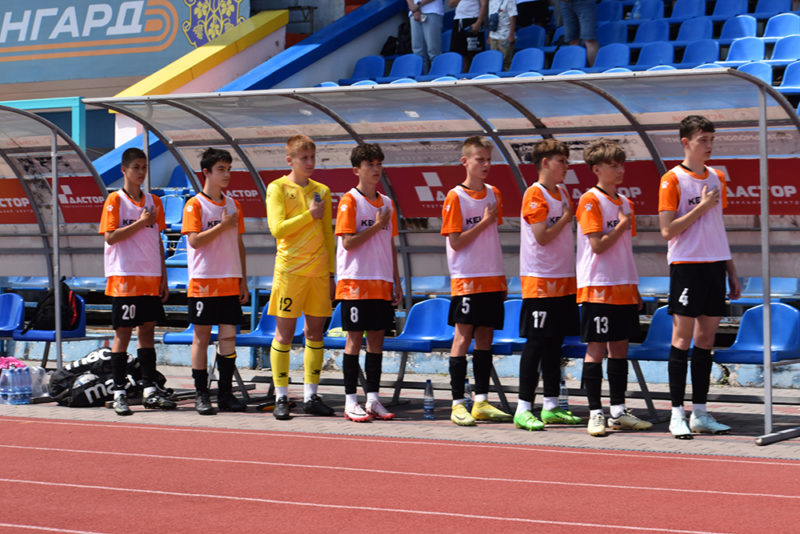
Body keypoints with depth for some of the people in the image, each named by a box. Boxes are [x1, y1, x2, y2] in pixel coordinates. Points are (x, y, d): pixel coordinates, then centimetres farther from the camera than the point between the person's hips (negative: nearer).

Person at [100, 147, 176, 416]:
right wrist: (141, 223, -15)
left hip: (151, 279, 5)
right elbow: (111, 237, -13)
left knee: (148, 331, 8)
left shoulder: (153, 201, 12)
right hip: (125, 278, -5)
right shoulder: (115, 200, -4)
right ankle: (119, 393, 0)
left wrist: (163, 277, 11)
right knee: (123, 333, -3)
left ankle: (149, 391, 12)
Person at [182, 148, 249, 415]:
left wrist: (243, 281, 11)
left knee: (228, 337, 3)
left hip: (230, 283, 5)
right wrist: (222, 226, -16)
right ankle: (201, 395, 5)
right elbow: (194, 240, -14)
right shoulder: (195, 205, -4)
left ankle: (226, 394, 9)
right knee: (202, 337, 0)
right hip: (203, 282, -5)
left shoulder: (233, 205, 12)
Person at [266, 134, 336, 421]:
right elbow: (277, 229, -12)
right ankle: (281, 398, 2)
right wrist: (309, 215, -14)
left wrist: (331, 272, 11)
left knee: (315, 333, 5)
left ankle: (311, 396, 11)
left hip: (319, 271, 4)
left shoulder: (322, 191, 13)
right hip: (290, 269, -4)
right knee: (284, 333, -2)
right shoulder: (278, 188, -1)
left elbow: (328, 234, 15)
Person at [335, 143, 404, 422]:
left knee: (377, 337, 6)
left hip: (381, 284, 6)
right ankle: (351, 401, 1)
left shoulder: (386, 203, 13)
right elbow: (348, 242, -13)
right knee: (355, 338, -3)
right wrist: (377, 226, -13)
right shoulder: (350, 201, -6)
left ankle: (373, 399, 11)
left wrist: (396, 281, 13)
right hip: (355, 282, -6)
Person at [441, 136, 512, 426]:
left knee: (485, 337, 7)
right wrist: (484, 223, -15)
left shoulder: (493, 194, 11)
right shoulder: (455, 197, -8)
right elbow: (455, 242, -12)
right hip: (466, 279, -6)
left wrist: (502, 279, 16)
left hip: (492, 279, 6)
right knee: (463, 337, -5)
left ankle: (481, 402, 11)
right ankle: (458, 404, -3)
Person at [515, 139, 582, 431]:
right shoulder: (535, 194, -11)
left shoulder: (562, 193, 15)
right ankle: (524, 408, -4)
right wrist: (566, 218, -8)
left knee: (555, 342, 10)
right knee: (536, 342, -7)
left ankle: (551, 406, 16)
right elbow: (542, 237, -18)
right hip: (540, 280, -8)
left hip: (563, 280, 8)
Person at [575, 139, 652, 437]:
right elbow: (598, 245, -16)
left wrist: (634, 289, 17)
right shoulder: (590, 200, -8)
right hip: (598, 288, -7)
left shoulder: (625, 203, 15)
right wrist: (622, 226, -7)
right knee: (596, 349, -4)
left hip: (624, 288, 7)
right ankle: (595, 413, -1)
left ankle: (618, 412, 15)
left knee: (620, 347, 9)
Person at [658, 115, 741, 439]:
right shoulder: (673, 180, -6)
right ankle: (677, 414, -1)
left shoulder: (717, 178, 13)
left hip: (715, 266, 6)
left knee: (706, 338, 7)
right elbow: (667, 230, -12)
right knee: (683, 337, -5)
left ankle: (700, 413, 11)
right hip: (686, 266, -6)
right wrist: (701, 207, -15)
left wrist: (732, 273, 16)